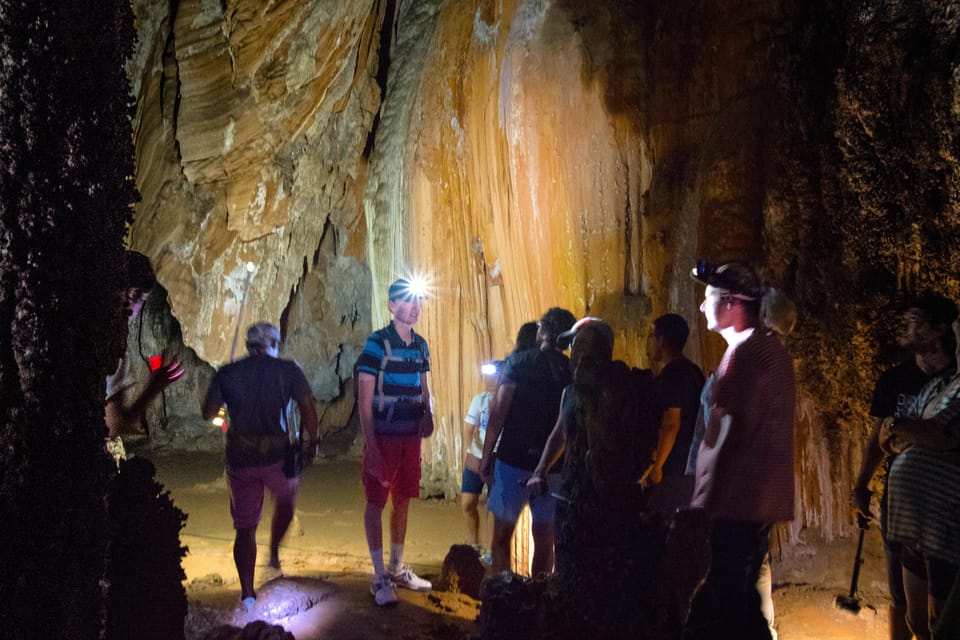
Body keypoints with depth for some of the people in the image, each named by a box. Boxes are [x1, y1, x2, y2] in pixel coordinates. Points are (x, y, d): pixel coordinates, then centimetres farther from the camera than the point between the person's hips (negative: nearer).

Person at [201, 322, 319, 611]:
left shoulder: (227, 374, 4)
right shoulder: (288, 370, -1)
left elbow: (208, 412, 5)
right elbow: (308, 408, -8)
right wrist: (312, 442, 4)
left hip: (240, 459, 1)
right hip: (278, 456, -1)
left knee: (245, 527, 9)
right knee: (286, 500, 31)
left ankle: (247, 593, 5)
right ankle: (274, 552, 30)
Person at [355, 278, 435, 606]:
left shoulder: (420, 346, 8)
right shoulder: (377, 344, -11)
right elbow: (364, 400, -13)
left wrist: (427, 414, -2)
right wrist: (371, 446, -17)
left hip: (411, 436, 6)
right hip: (383, 436, -6)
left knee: (403, 501, 14)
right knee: (376, 503, 1)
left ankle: (397, 569, 28)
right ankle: (380, 578, 9)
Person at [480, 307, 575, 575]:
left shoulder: (519, 362, -6)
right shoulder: (573, 372, 2)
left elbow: (498, 412, -9)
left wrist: (486, 455, -2)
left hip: (513, 460, -3)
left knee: (502, 535, 9)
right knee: (544, 538, 13)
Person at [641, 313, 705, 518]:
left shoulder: (671, 374, -14)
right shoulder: (693, 371, 16)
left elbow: (671, 424, -21)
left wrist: (656, 466, -19)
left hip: (673, 470, -10)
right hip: (692, 467, 10)